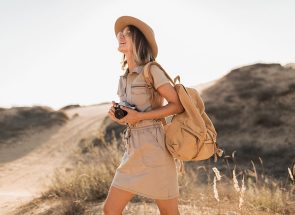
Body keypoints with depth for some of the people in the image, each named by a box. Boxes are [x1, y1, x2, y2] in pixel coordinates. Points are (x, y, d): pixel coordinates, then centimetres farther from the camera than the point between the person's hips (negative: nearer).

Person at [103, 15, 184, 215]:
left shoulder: (151, 70, -10)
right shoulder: (125, 77, 13)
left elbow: (178, 105, -12)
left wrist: (138, 116, -15)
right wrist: (117, 113, 2)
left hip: (153, 148, -8)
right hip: (133, 150, 8)